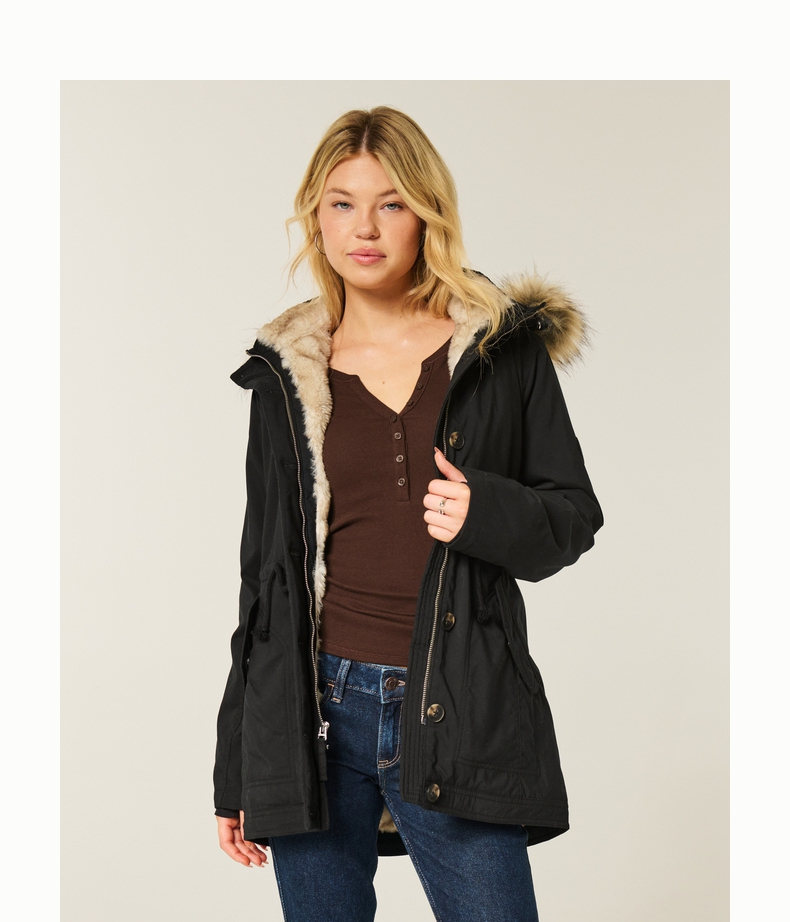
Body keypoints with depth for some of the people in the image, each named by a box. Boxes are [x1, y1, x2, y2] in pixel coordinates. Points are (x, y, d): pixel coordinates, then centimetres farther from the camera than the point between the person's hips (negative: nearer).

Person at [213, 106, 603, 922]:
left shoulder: (505, 349, 3)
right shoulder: (287, 374, 8)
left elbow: (574, 515, 7)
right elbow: (265, 571, 12)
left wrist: (490, 513, -16)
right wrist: (234, 771, 12)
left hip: (458, 717, -2)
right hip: (317, 713, 2)